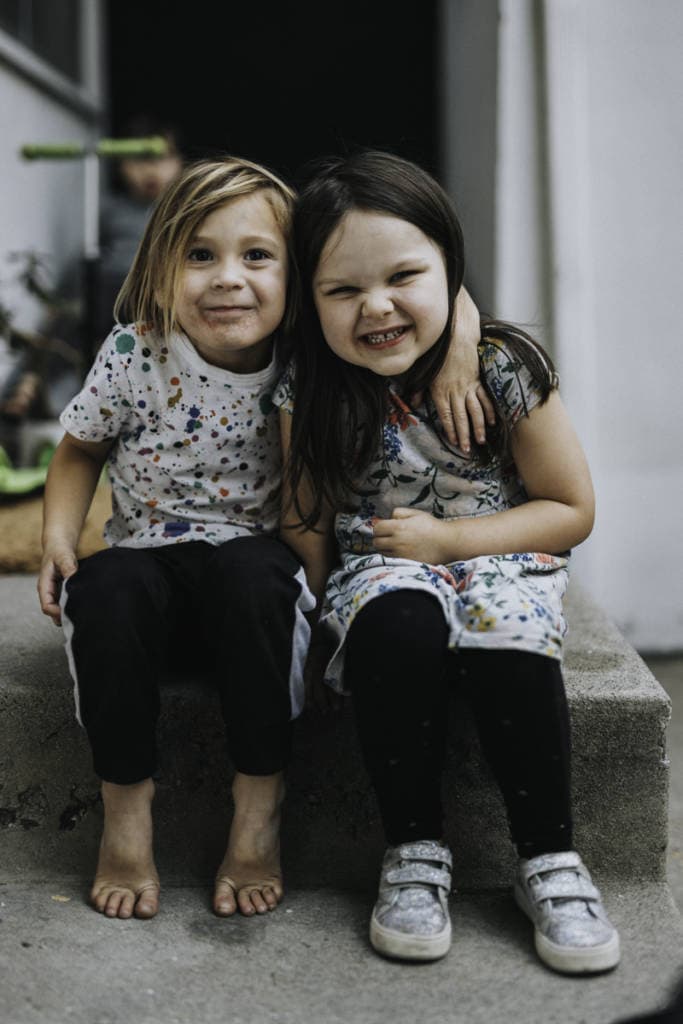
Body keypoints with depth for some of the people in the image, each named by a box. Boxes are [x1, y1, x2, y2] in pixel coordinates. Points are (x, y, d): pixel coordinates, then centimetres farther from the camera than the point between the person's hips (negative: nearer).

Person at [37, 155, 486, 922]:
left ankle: (259, 812, -20)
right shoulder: (135, 356, -8)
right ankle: (125, 812, -15)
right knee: (110, 588, -33)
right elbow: (81, 451, 9)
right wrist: (58, 536, -7)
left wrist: (455, 355, -20)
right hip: (149, 556, 1)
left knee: (251, 573, -35)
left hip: (253, 563, -1)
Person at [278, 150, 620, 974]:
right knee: (396, 621, -34)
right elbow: (306, 526, 2)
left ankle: (550, 862, -14)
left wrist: (446, 539, -15)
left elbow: (571, 511, -6)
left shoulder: (503, 368, -12)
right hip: (381, 573, 1)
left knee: (505, 641, -34)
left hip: (498, 564, -1)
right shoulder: (309, 394, -7)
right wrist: (315, 612, -14)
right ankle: (414, 853, -17)